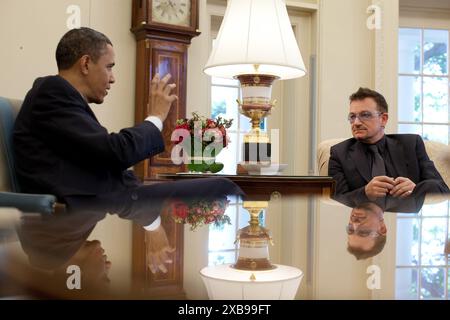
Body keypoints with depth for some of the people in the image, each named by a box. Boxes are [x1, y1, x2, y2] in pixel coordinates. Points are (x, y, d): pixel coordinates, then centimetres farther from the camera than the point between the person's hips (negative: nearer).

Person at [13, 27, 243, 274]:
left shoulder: (69, 98, 17)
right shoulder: (52, 90, -11)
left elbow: (116, 167, 10)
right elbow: (116, 152, -20)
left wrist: (150, 221, -4)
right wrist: (157, 116, -1)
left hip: (109, 202, 9)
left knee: (220, 187, 5)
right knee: (223, 191, -5)